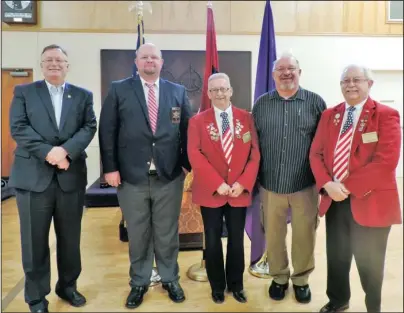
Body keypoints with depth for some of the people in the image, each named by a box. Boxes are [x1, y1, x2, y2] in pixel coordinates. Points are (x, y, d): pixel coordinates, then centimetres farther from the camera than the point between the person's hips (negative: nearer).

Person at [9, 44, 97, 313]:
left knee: (70, 239, 12)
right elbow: (18, 128, -4)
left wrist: (66, 150, -17)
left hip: (71, 176, 2)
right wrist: (48, 152, -16)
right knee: (35, 242, 7)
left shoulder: (83, 95, 11)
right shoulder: (24, 92, 8)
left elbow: (89, 127, -1)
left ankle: (68, 286, 32)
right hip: (33, 176, -1)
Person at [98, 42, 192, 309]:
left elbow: (187, 130, 8)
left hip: (170, 176, 1)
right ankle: (139, 282, 33)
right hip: (131, 177, -1)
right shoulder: (119, 90, 3)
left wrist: (186, 164, 1)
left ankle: (170, 279, 34)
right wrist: (110, 167, -7)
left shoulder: (178, 92, 8)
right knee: (138, 235, 13)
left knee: (168, 234, 13)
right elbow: (107, 130, -1)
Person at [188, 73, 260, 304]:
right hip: (210, 192, -1)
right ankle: (217, 286, 30)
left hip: (239, 191, 1)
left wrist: (243, 183, -12)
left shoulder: (246, 118, 3)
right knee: (213, 241, 11)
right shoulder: (198, 121, -1)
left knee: (237, 240, 13)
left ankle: (236, 284, 32)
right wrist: (217, 184, -17)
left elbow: (255, 153, -1)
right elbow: (195, 156, -10)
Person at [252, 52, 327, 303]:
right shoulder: (261, 104, 4)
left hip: (305, 184, -1)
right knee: (273, 235, 14)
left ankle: (301, 279, 36)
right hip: (270, 184, 1)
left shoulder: (315, 102, -1)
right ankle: (279, 277, 37)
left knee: (304, 235, 12)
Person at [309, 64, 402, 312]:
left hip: (370, 202, -4)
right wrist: (327, 184, -13)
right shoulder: (329, 115, 8)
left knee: (368, 262, 11)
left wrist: (348, 186, -19)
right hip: (333, 200, 4)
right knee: (336, 257, 18)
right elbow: (316, 153, 4)